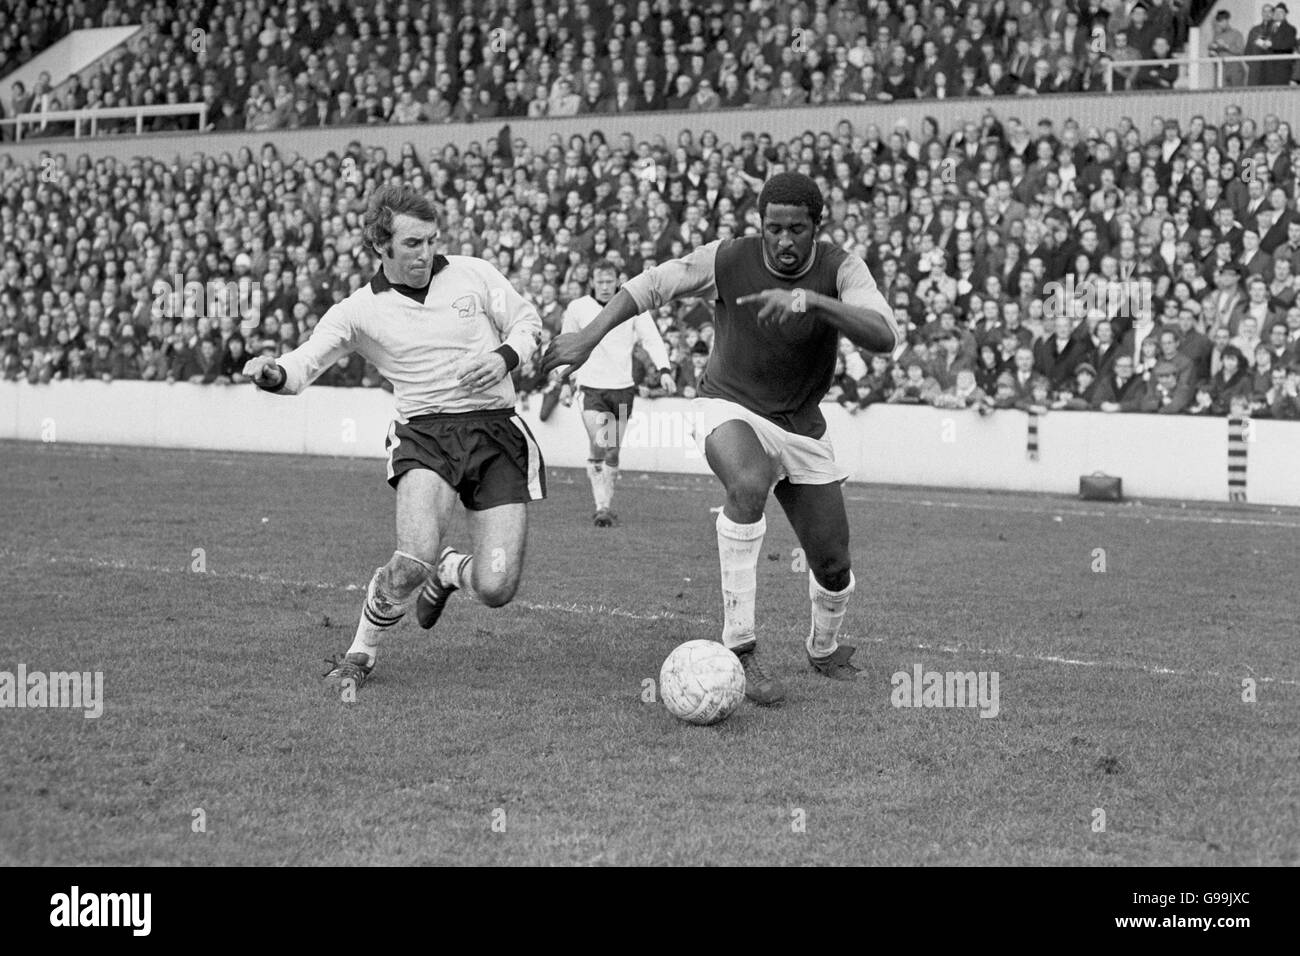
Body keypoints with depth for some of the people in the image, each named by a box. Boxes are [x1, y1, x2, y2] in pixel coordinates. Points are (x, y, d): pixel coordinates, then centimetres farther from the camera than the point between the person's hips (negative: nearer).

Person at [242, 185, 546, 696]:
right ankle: (359, 655, 0)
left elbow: (528, 322, 14)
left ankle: (449, 570, 32)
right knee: (414, 559, -28)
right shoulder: (361, 310, 2)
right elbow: (305, 363, -5)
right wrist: (274, 373, -28)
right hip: (424, 433, -1)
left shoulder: (473, 274, 5)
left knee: (496, 589, -8)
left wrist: (504, 356, -8)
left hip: (496, 429, 2)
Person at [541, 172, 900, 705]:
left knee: (833, 565, 4)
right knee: (749, 486, -38)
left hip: (801, 426, 3)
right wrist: (589, 336, -4)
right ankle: (739, 649, -33)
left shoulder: (839, 269, -15)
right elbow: (651, 285, 0)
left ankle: (824, 649, 40)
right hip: (730, 407, -3)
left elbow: (885, 337, -32)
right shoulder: (728, 259, -16)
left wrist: (813, 300, -44)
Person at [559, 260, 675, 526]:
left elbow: (652, 339, -4)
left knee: (613, 451, 9)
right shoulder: (578, 308, 1)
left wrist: (664, 370, -18)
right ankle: (602, 506, -18)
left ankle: (607, 503, 22)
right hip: (591, 387, -1)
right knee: (598, 447, -17)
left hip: (623, 387, 1)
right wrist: (566, 382, 13)